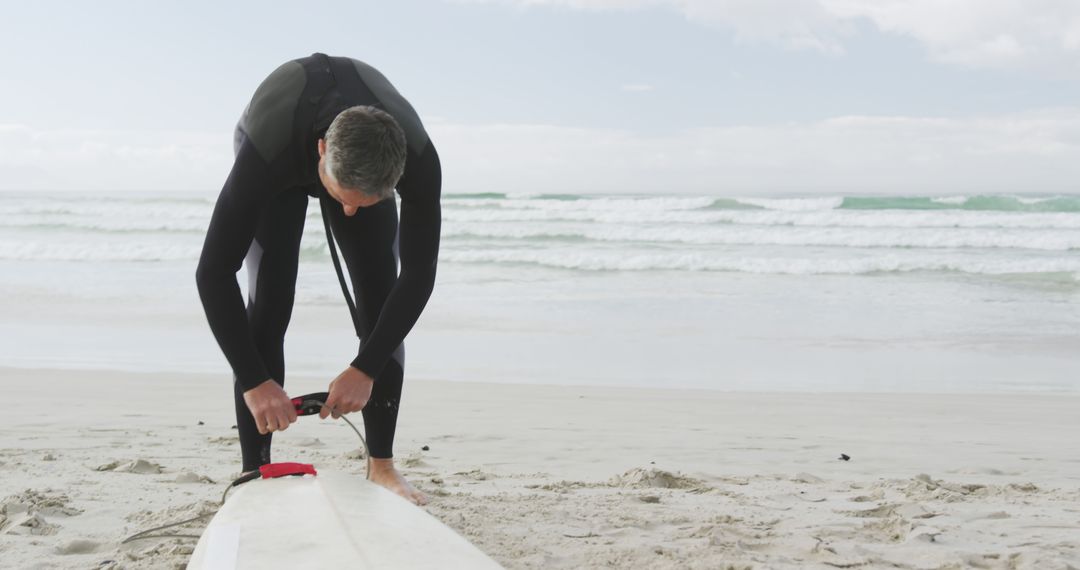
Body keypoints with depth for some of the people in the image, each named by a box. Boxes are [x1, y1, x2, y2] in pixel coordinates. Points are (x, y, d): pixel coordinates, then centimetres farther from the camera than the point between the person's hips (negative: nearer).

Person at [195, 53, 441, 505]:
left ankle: (381, 466, 1)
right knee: (269, 303, -16)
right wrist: (253, 381, -42)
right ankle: (256, 472, -10)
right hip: (281, 153, -2)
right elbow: (214, 272, -40)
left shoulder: (418, 159, -42)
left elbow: (418, 275, -31)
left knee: (380, 300, -10)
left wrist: (367, 369, -35)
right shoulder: (266, 154, -47)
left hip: (363, 158, 2)